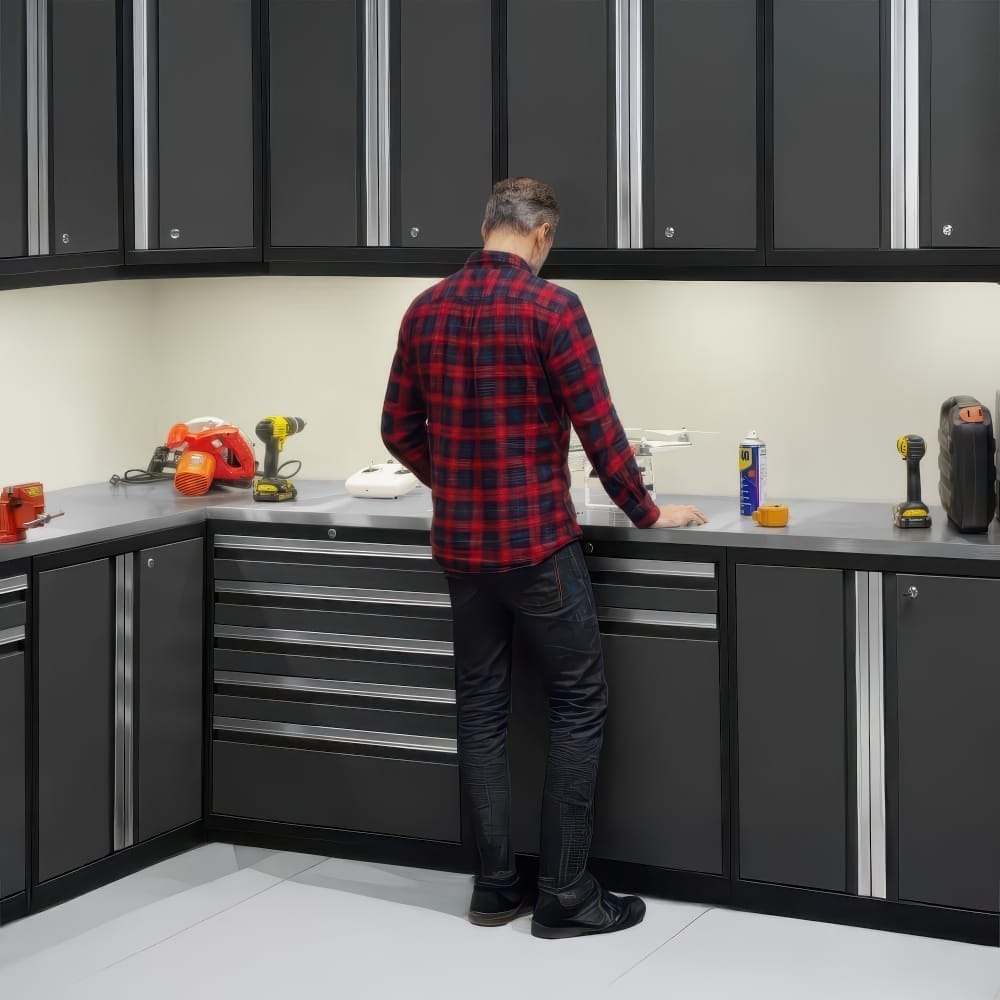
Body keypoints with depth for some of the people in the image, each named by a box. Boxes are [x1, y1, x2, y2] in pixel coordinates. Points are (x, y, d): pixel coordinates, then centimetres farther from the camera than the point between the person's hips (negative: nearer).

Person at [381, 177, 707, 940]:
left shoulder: (425, 311, 6)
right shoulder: (551, 307, -12)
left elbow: (400, 431, 11)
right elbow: (598, 429, -11)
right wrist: (647, 513, 2)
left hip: (460, 544, 6)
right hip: (536, 543, -6)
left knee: (482, 709, 12)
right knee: (578, 706, 3)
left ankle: (496, 886, 16)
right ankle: (565, 896, 4)